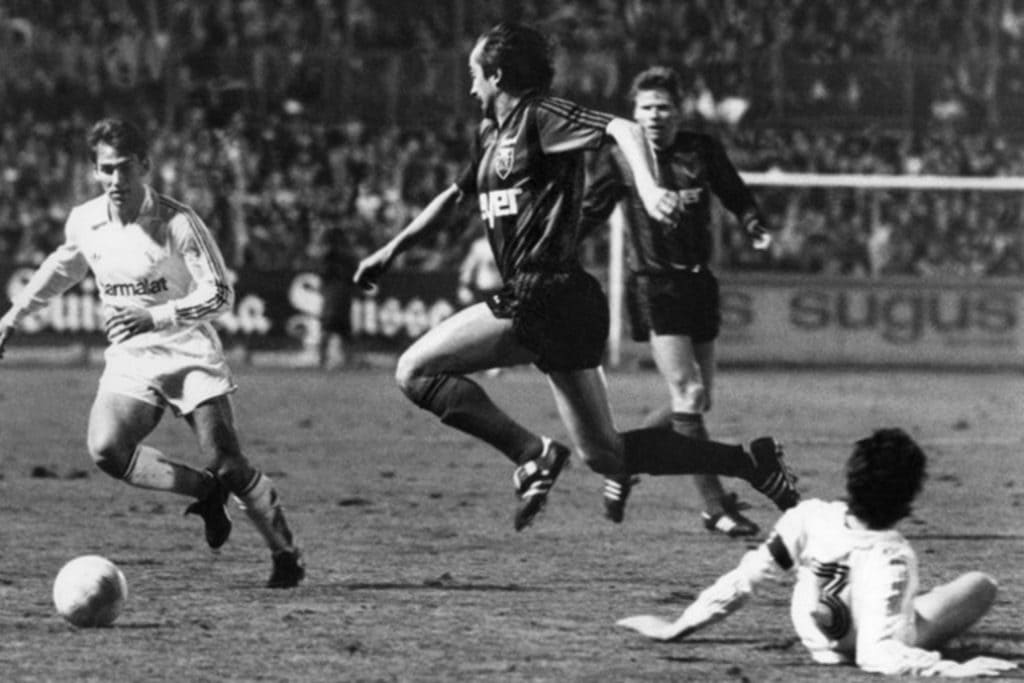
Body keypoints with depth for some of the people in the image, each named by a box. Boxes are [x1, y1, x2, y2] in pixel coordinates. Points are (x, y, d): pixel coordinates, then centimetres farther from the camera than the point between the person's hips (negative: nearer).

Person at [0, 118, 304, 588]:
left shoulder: (177, 223, -16)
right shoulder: (83, 222, -2)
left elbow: (219, 294, -16)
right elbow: (63, 267, 21)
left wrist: (155, 317, -29)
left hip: (190, 356, -4)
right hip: (129, 361, 4)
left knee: (229, 467, -10)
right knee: (105, 449, -22)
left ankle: (287, 558, 7)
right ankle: (205, 491, -3)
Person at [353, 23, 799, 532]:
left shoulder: (540, 116, -6)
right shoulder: (492, 133, 20)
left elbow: (622, 129, -20)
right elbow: (457, 198, 35)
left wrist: (648, 188, -37)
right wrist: (393, 249, 36)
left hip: (544, 297, -9)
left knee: (415, 371, -8)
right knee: (605, 455, 8)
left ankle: (532, 453, -12)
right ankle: (750, 463, 10)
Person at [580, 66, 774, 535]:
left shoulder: (702, 150, 4)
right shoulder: (619, 157, -1)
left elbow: (736, 197, 11)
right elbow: (591, 213, 8)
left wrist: (755, 228, -8)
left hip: (699, 282, 4)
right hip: (654, 284, -4)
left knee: (697, 401, 7)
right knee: (687, 395, -13)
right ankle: (714, 508, -10)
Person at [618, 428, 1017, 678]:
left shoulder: (810, 518, -26)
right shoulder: (892, 559, -37)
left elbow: (744, 579, -19)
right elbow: (876, 655, -42)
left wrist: (676, 629, -10)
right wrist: (952, 671, -47)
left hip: (819, 641, 5)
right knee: (981, 586, 4)